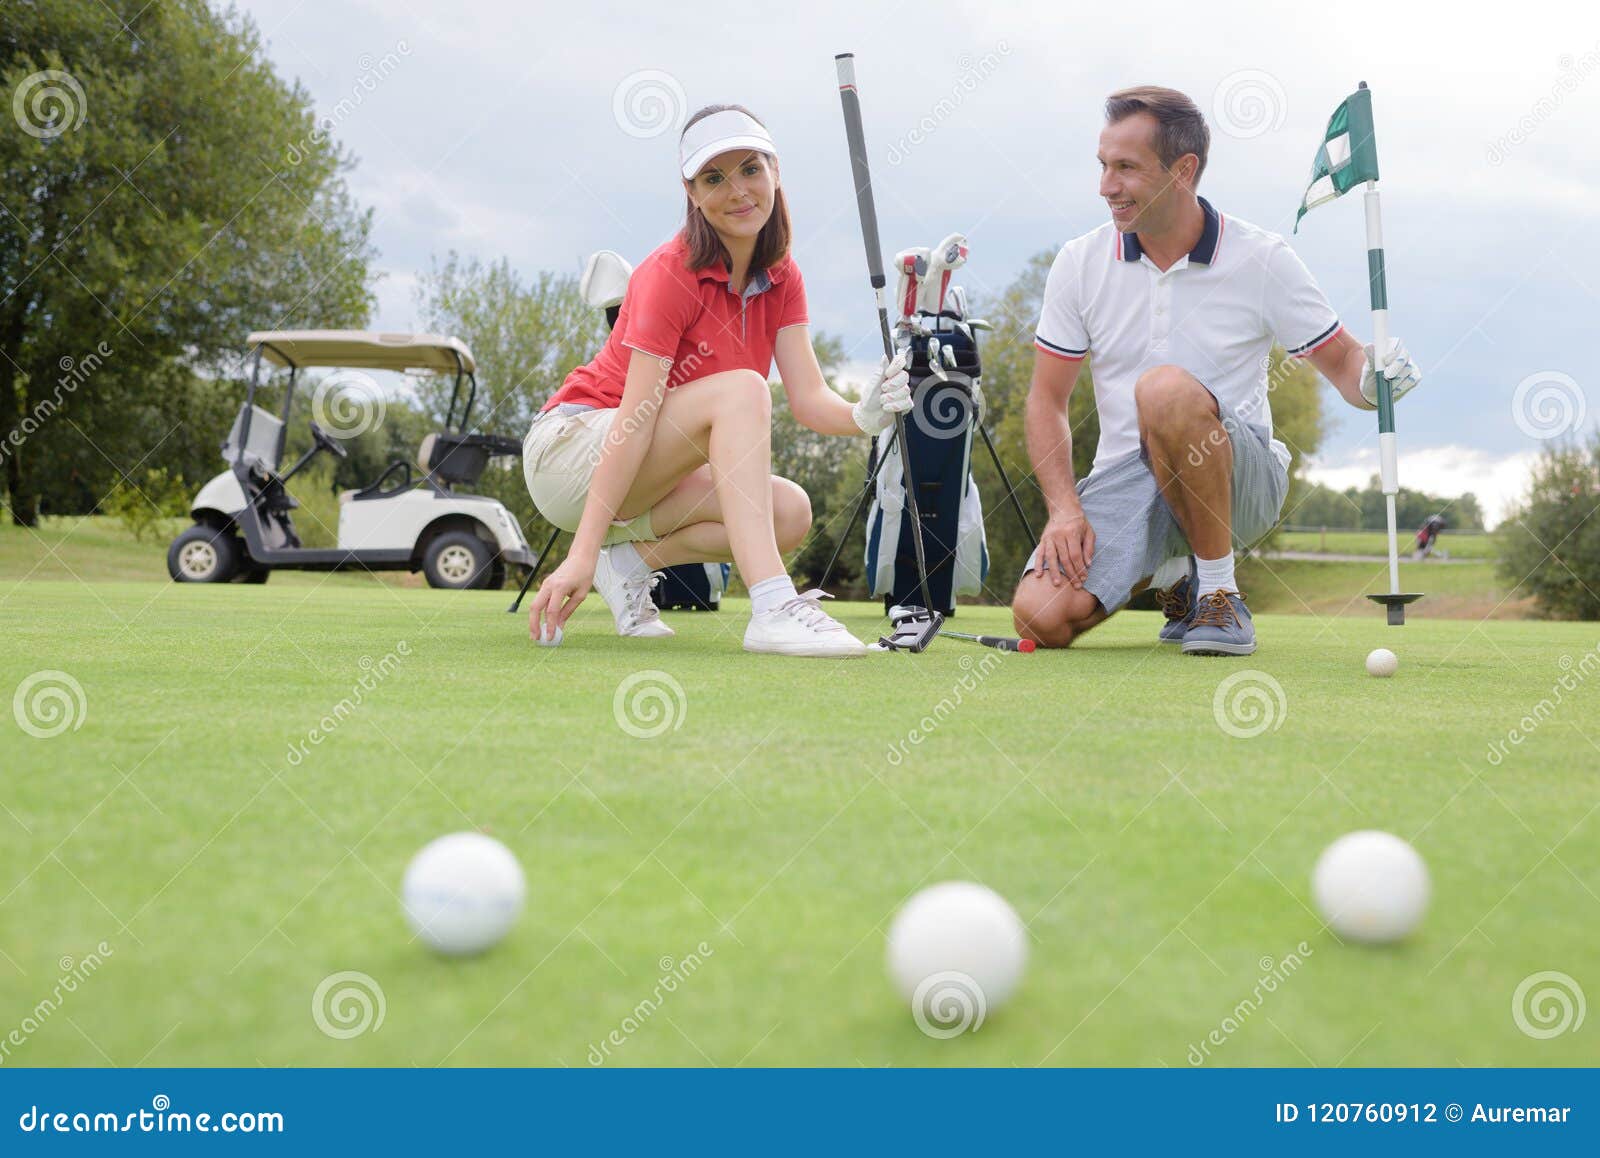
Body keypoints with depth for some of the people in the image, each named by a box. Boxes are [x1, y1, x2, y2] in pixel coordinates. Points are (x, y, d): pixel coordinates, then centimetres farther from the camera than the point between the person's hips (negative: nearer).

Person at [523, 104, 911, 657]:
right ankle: (772, 610, -42)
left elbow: (809, 398, -9)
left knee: (790, 512, -17)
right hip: (568, 449, -7)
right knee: (740, 388, -30)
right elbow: (635, 417, -26)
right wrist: (582, 553, -32)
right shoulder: (670, 274, -20)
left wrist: (865, 414, -33)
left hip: (648, 481, 7)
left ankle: (630, 562, 0)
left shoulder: (781, 279, 1)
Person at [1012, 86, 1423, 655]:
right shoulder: (1079, 263, 1)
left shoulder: (1261, 258, -4)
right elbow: (1047, 400, 4)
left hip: (1237, 476, -3)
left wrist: (1372, 378, -22)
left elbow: (1342, 362, 3)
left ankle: (1220, 592, -18)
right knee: (1041, 617, -23)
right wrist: (1064, 507, -10)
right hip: (1125, 477, 3)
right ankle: (1172, 572, 12)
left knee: (1165, 389, -37)